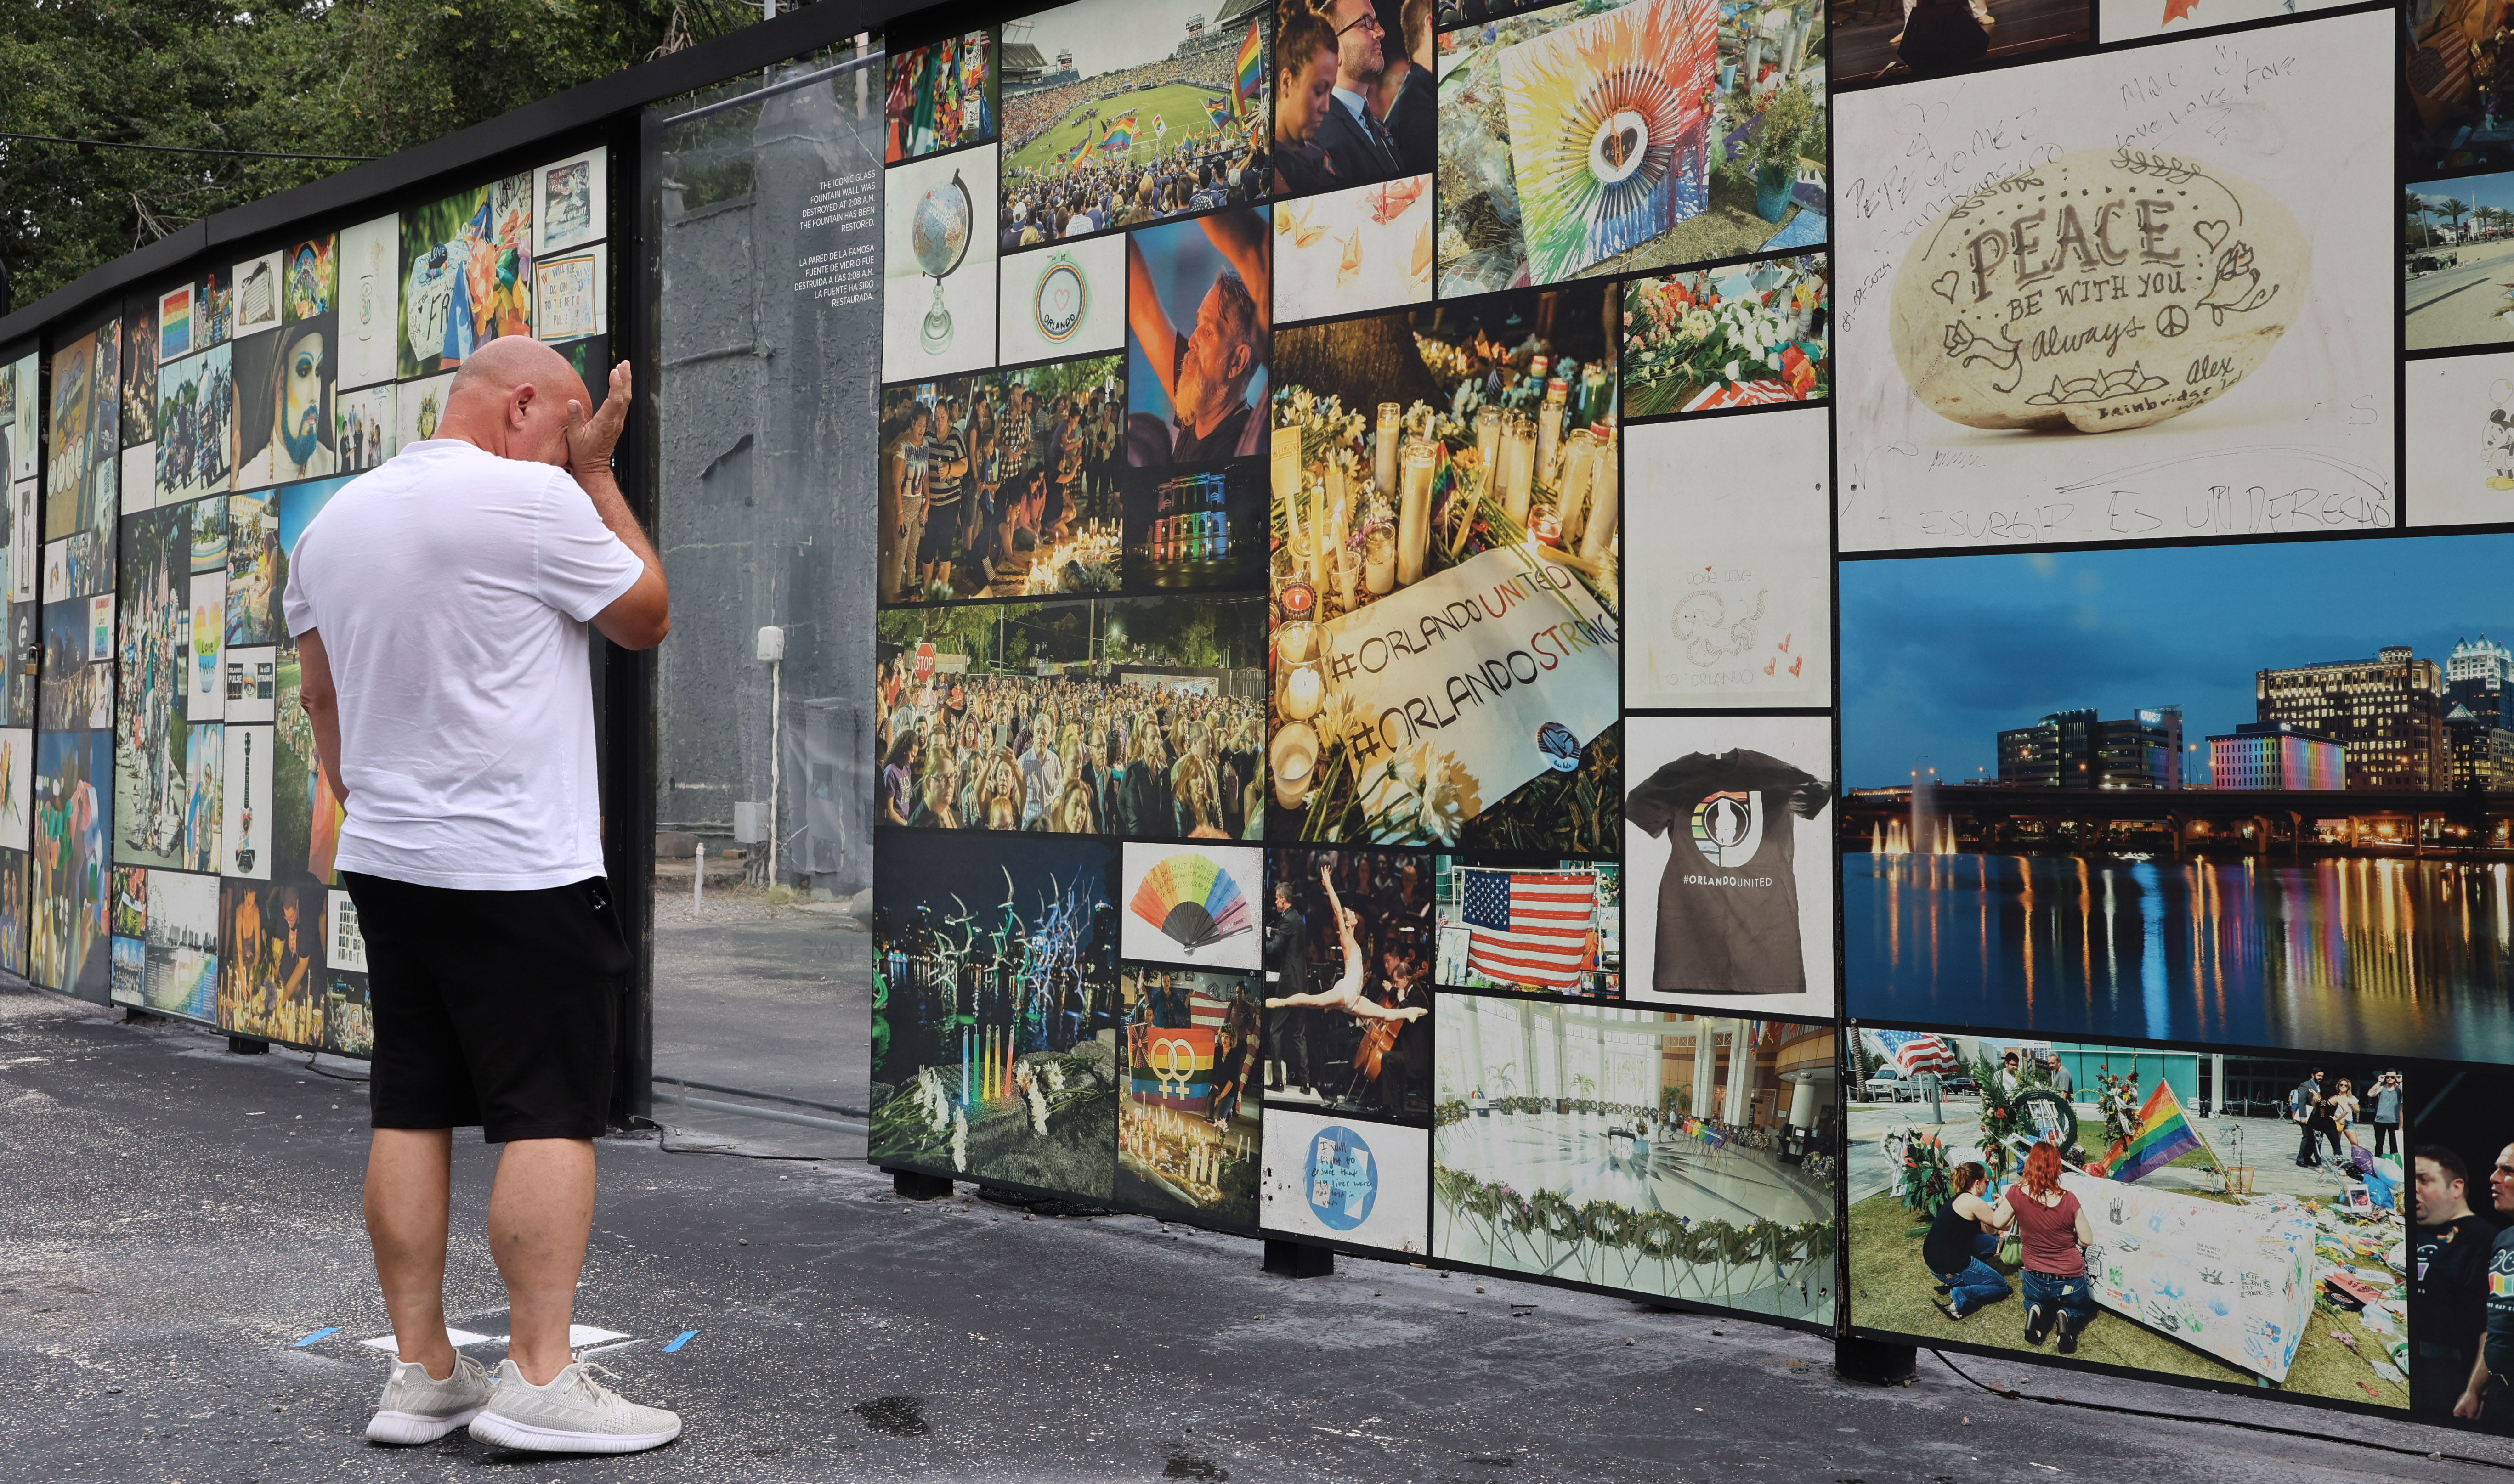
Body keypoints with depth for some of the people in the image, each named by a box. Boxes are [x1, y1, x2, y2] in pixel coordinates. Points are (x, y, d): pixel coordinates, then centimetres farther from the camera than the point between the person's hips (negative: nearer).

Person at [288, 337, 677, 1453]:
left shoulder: (331, 522, 13)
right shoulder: (535, 499, -11)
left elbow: (324, 700, 19)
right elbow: (648, 617, 2)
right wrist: (597, 473, 6)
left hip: (385, 861, 8)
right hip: (522, 868, -7)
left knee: (410, 1111, 9)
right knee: (551, 1112, -3)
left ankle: (420, 1372, 14)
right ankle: (539, 1379, -4)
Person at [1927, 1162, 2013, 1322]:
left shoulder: (1957, 1199, 12)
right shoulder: (1972, 1202, -17)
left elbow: (1988, 1230, 13)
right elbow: (2002, 1225, -6)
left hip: (1934, 1258, 9)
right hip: (1950, 1268, -9)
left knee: (1991, 1242, 22)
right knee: (2001, 1287, 10)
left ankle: (1956, 1284, 11)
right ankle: (1960, 1295, -14)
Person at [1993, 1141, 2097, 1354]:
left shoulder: (2017, 1194, -18)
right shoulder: (2068, 1201, -21)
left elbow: (1998, 1223, -1)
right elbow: (2087, 1241, -10)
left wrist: (2003, 1202, 16)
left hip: (2036, 1280, 2)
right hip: (2070, 1281, -2)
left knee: (2035, 1301, 37)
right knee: (2081, 1308, 31)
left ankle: (2035, 1311, 0)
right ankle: (2065, 1316, -5)